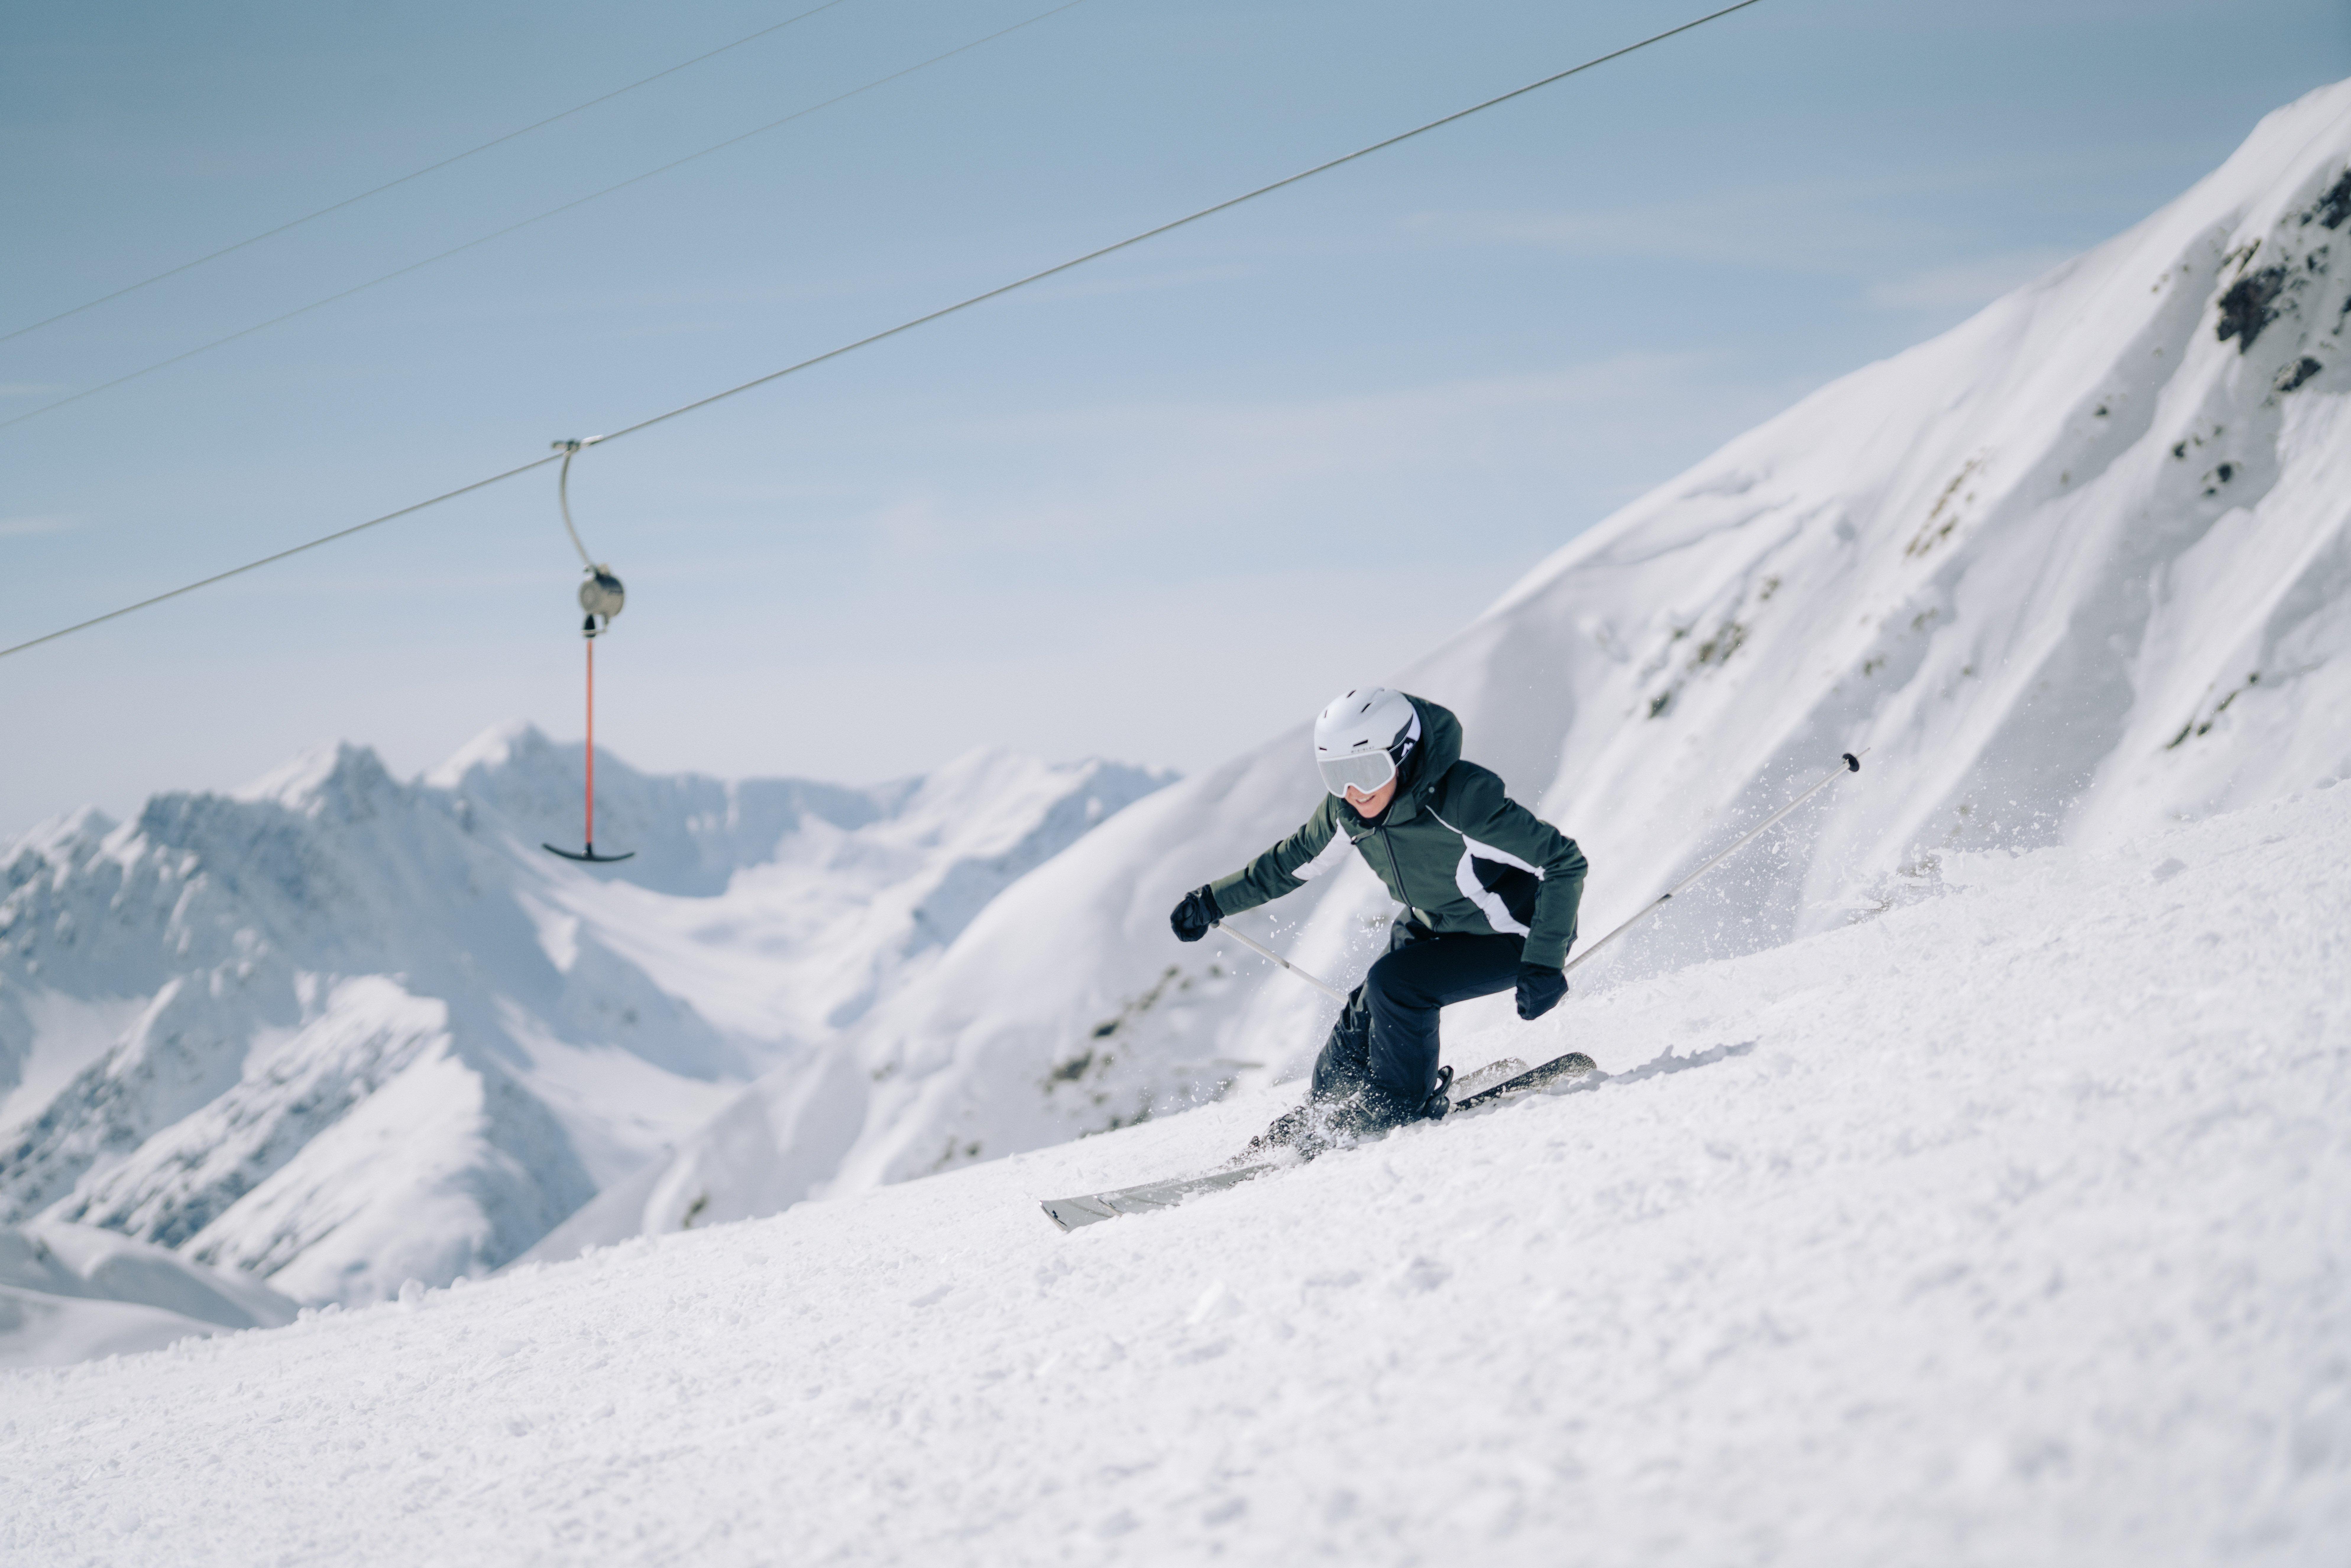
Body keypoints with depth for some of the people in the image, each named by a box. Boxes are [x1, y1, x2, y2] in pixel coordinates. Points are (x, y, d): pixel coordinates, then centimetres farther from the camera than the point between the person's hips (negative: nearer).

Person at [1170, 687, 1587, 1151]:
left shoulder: (1461, 800, -36)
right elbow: (1294, 859, 8)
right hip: (1436, 927, 7)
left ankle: (1402, 1104, 1)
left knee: (1393, 984, -21)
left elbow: (1565, 862, -32)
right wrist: (1212, 903, 11)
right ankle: (1320, 1117, 24)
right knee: (1367, 1009, 0)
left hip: (1512, 937, -7)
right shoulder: (1346, 810, -14)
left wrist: (1544, 964, -38)